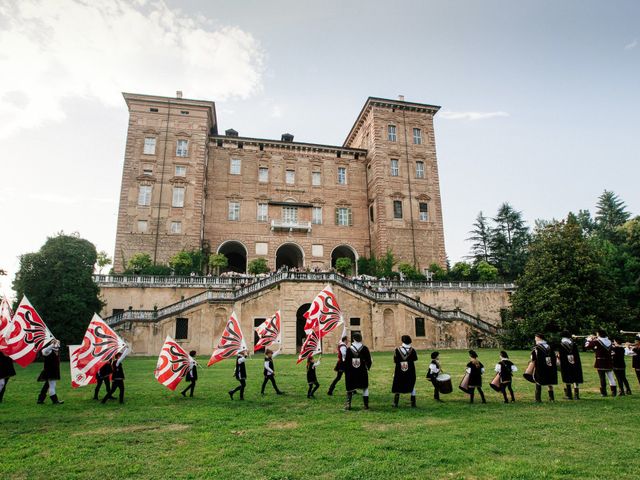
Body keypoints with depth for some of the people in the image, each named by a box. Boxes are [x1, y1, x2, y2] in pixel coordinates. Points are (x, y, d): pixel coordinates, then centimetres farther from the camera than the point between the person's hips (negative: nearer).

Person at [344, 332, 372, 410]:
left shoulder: (349, 349, -5)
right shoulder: (364, 348, -6)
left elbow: (346, 362, -4)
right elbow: (369, 360, -2)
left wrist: (346, 371, 7)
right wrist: (368, 367, 18)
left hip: (351, 372, 0)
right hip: (362, 372, 0)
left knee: (350, 388, 13)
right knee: (365, 388, 14)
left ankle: (348, 403, 2)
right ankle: (366, 405, 14)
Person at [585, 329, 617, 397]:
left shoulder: (597, 342, -13)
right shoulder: (609, 342, 8)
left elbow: (587, 346, -11)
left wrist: (589, 339, 5)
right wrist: (594, 340, 16)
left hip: (600, 362, -6)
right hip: (609, 362, 6)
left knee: (602, 378, 0)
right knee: (611, 377, 13)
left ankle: (603, 393, 3)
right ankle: (614, 392, 15)